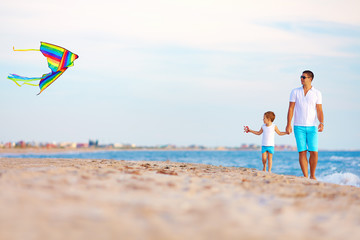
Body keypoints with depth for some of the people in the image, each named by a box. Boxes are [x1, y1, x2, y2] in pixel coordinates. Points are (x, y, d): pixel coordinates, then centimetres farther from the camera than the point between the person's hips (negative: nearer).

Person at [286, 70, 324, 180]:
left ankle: (312, 175, 10)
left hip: (312, 127, 0)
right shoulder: (295, 92, 5)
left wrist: (321, 123, -13)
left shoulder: (317, 93, 5)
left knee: (314, 152, -6)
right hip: (299, 127, 0)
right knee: (302, 152, -5)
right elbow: (291, 108, 3)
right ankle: (305, 177, -1)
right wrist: (288, 124, -5)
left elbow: (319, 110, 3)